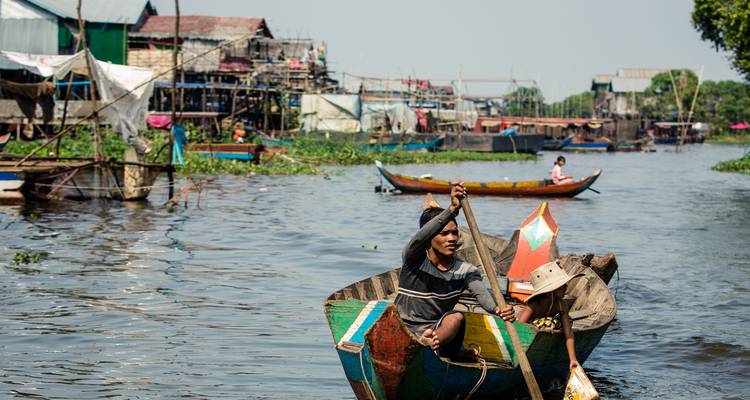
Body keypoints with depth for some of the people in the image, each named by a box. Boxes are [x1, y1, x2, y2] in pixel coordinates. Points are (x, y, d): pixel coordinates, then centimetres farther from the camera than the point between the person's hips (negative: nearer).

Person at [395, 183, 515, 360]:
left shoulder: (466, 271, 0)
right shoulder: (414, 260, -7)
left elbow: (481, 294, -19)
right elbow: (419, 239, -30)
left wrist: (498, 310, -44)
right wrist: (452, 209, -43)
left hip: (440, 331, 1)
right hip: (405, 330, -1)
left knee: (457, 318, -31)